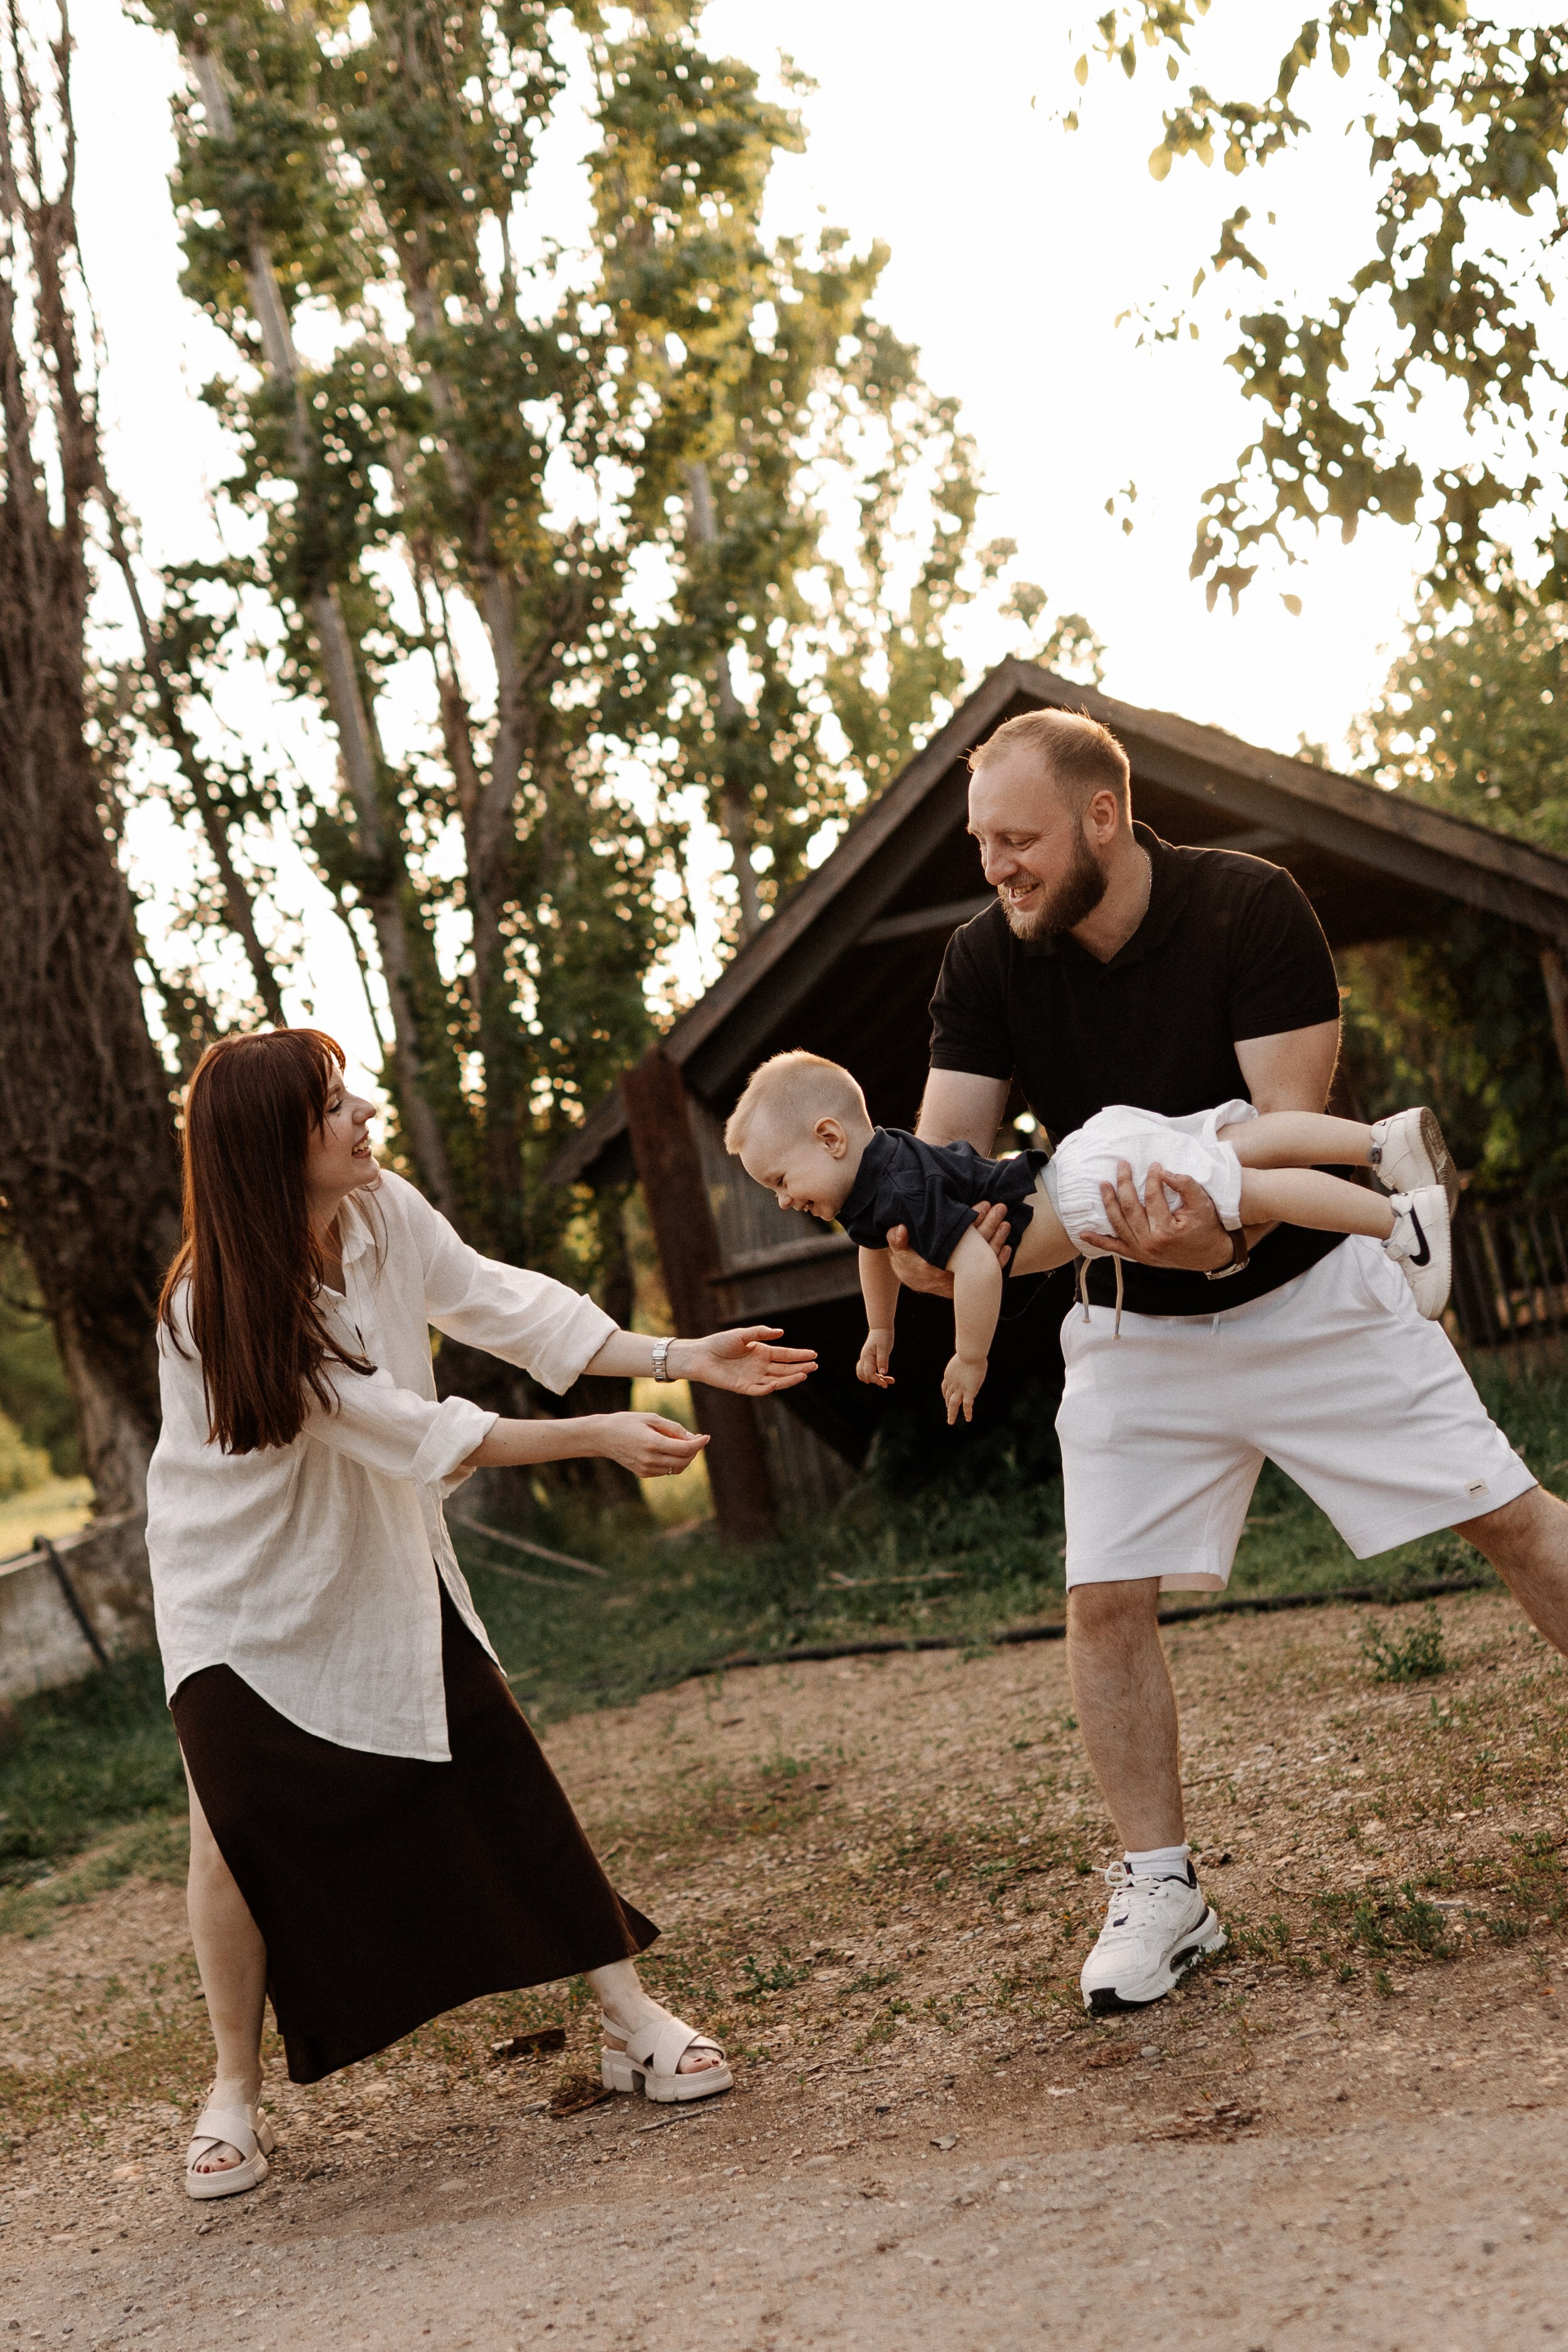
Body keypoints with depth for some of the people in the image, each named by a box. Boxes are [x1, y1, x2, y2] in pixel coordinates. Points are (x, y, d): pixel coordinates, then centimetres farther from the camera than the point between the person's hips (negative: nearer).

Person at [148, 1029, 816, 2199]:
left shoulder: (385, 1210, -12)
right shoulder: (218, 1306, -29)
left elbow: (494, 1299, -2)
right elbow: (408, 1426, -29)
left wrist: (680, 1358, -8)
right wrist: (595, 1437, -29)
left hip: (384, 1570, 5)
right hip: (243, 1589, -5)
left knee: (503, 1776, -2)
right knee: (239, 1825, -9)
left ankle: (633, 2016, 6)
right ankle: (236, 2093, 11)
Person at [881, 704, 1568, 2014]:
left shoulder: (1250, 908, -20)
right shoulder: (986, 964, -10)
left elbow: (1289, 1120, -26)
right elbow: (943, 1142, -12)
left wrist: (1223, 1237, -46)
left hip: (1308, 1285, -2)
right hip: (1135, 1329, 3)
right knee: (1104, 1599, -5)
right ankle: (1161, 1892, 8)